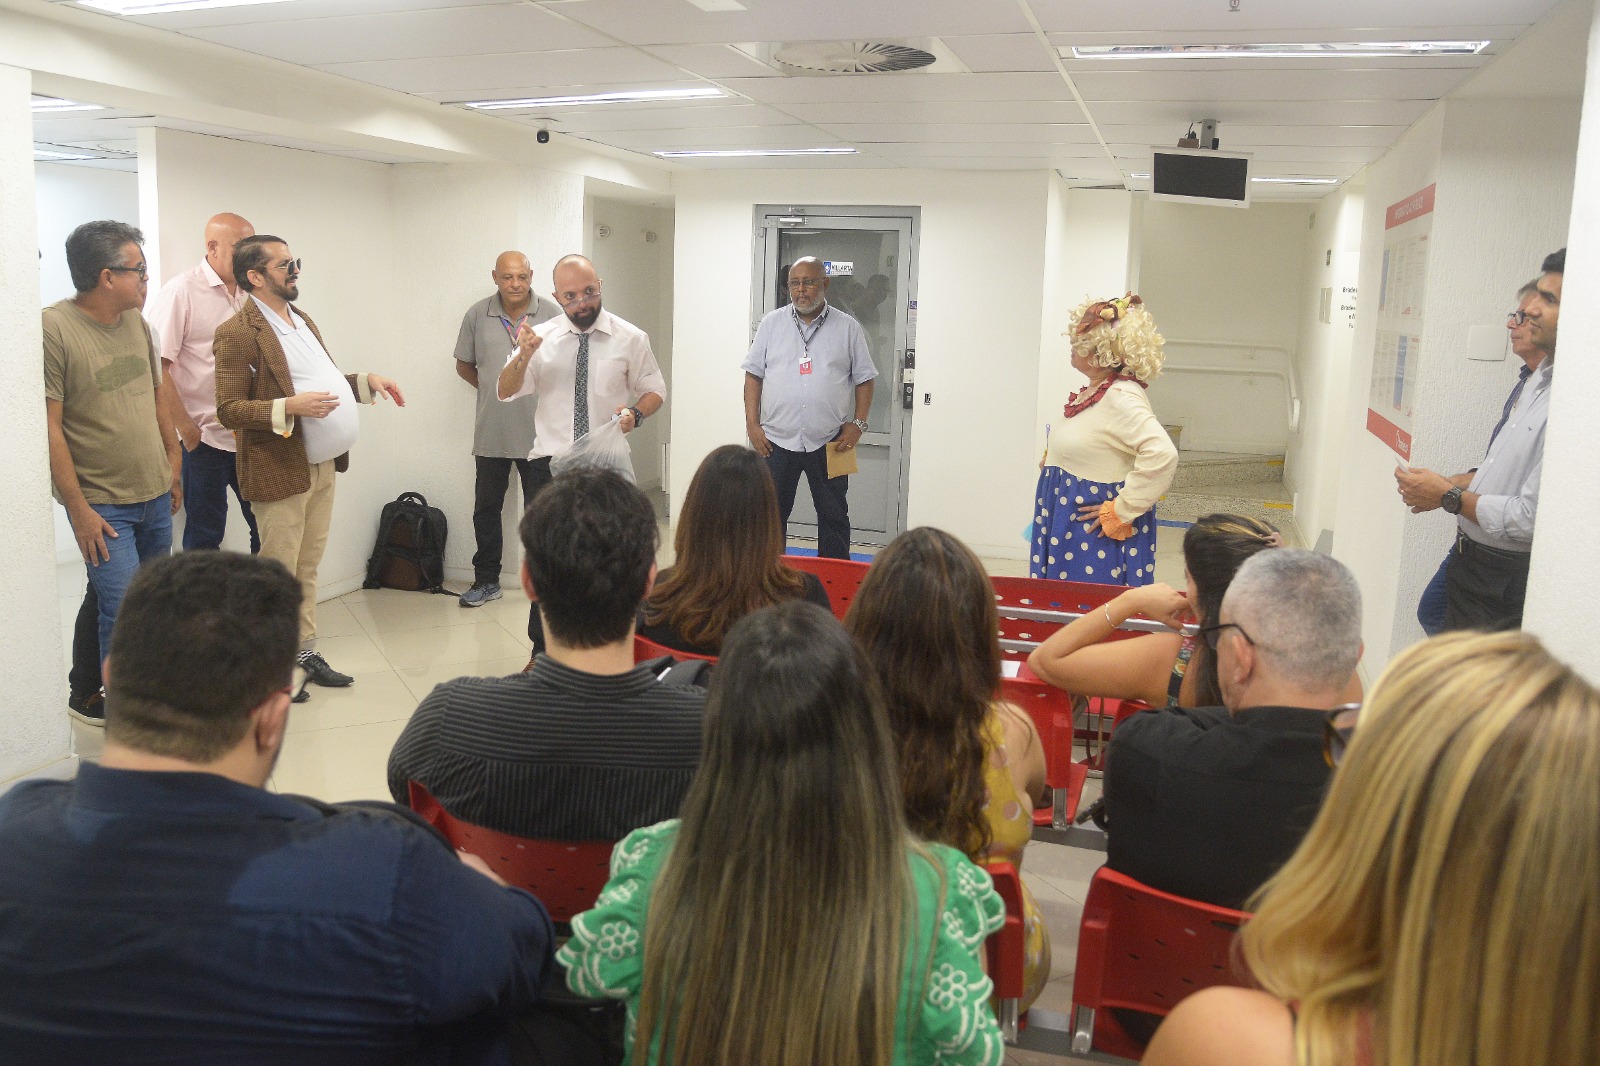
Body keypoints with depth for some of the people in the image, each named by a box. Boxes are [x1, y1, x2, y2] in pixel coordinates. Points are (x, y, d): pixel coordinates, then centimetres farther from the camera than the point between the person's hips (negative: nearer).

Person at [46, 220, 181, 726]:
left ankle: (86, 696, 34)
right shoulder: (54, 328, -15)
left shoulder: (136, 322, 6)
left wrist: (173, 463, 17)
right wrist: (78, 508, -17)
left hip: (155, 495, 7)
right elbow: (49, 426, -16)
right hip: (102, 504, -7)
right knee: (123, 609, -10)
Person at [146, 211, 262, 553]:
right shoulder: (182, 291, -9)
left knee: (268, 529, 11)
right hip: (205, 439, -5)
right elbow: (156, 367, -12)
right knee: (204, 537, 5)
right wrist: (186, 429, -12)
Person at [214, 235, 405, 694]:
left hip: (322, 466, 8)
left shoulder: (302, 320, 14)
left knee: (308, 569, 16)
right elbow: (228, 410, -17)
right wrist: (290, 408, -29)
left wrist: (368, 381, 7)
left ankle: (305, 651, 27)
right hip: (280, 472, -8)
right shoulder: (237, 333, -14)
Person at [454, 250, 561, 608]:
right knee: (486, 510, 11)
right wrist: (493, 389, 7)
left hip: (539, 434, -2)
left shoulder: (552, 315, -7)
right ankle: (486, 581, 25)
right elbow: (464, 365, 12)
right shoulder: (477, 315, 0)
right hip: (491, 434, 2)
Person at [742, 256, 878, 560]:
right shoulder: (772, 323, 5)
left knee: (834, 517, 8)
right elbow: (753, 375, 6)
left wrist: (858, 424, -7)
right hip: (776, 440, 1)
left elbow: (864, 380, 4)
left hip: (829, 442, -1)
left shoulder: (848, 328, 3)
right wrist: (752, 424, -2)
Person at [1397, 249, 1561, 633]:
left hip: (1506, 582, -9)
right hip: (1471, 556, 9)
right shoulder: (1536, 379, 6)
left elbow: (1531, 517, -29)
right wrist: (1451, 484, 4)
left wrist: (1449, 496, -15)